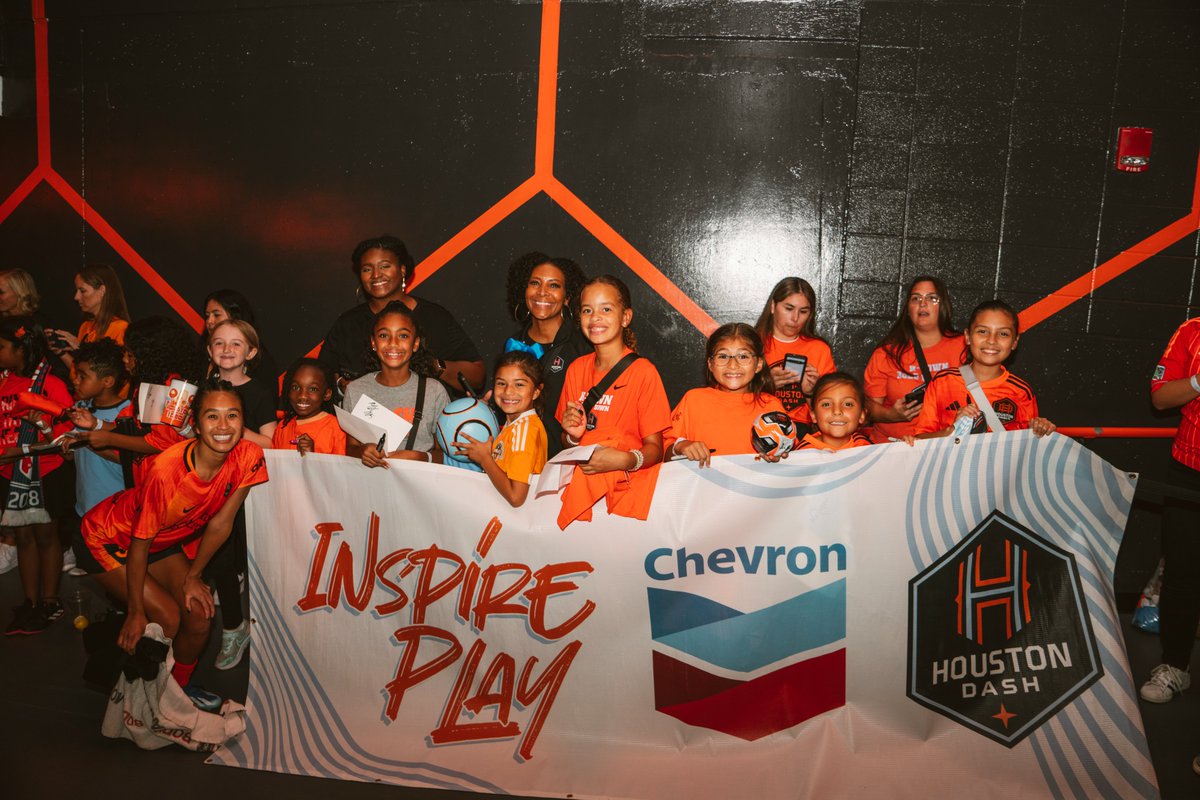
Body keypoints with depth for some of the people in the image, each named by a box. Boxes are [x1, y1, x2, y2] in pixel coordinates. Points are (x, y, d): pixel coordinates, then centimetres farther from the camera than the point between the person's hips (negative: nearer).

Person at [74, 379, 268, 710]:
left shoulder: (248, 457, -24)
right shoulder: (168, 469, -37)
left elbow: (219, 524, -11)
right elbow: (140, 544, -25)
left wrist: (192, 578, -3)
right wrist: (136, 611, -15)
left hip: (167, 539, 5)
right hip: (108, 538, -5)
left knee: (200, 614, -4)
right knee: (166, 618, -16)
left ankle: (179, 685, 23)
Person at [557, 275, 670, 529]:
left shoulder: (643, 372, -5)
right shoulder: (576, 369, 10)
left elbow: (655, 448, -5)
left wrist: (625, 460, -24)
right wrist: (573, 435, -5)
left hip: (626, 487, -3)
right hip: (580, 482, 3)